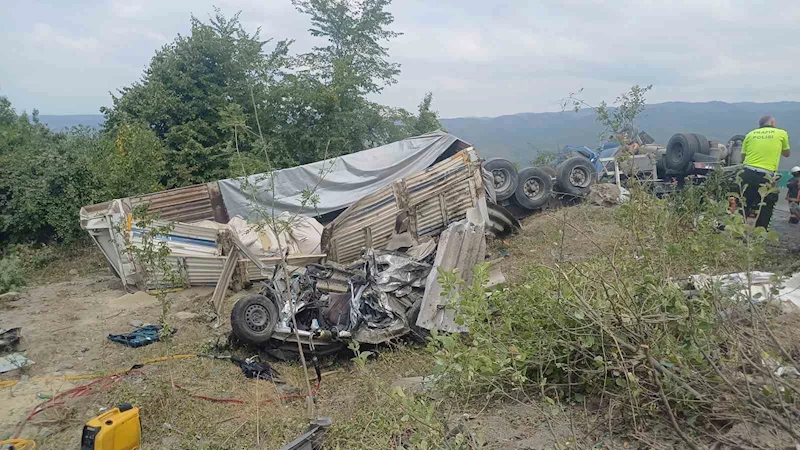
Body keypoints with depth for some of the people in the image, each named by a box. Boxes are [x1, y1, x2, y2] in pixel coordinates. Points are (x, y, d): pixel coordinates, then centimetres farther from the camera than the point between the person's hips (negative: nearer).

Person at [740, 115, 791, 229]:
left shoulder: (750, 134, 13)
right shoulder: (781, 133, 8)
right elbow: (786, 154, 23)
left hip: (747, 174, 3)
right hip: (765, 177, -3)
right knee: (764, 213, 9)